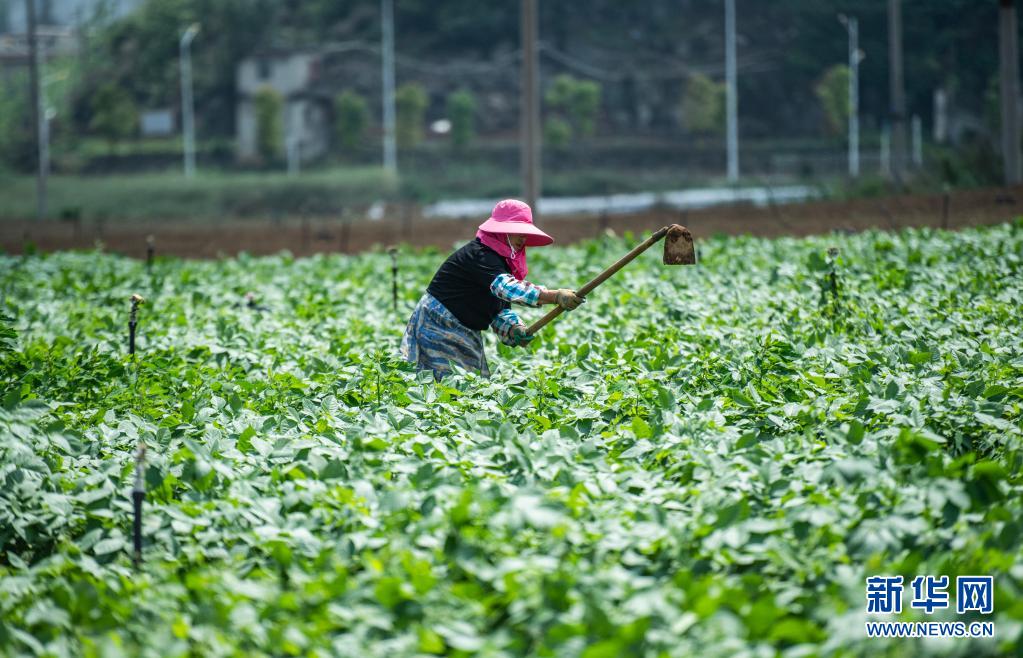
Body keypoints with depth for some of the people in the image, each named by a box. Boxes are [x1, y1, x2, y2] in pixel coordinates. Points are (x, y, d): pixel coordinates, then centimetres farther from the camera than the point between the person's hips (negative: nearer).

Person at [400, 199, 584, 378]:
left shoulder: (499, 260, 10)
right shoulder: (478, 255, -22)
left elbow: (500, 308, 10)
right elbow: (505, 287, -38)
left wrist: (514, 329, -14)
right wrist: (555, 297, -46)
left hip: (465, 334, 10)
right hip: (438, 329, -10)